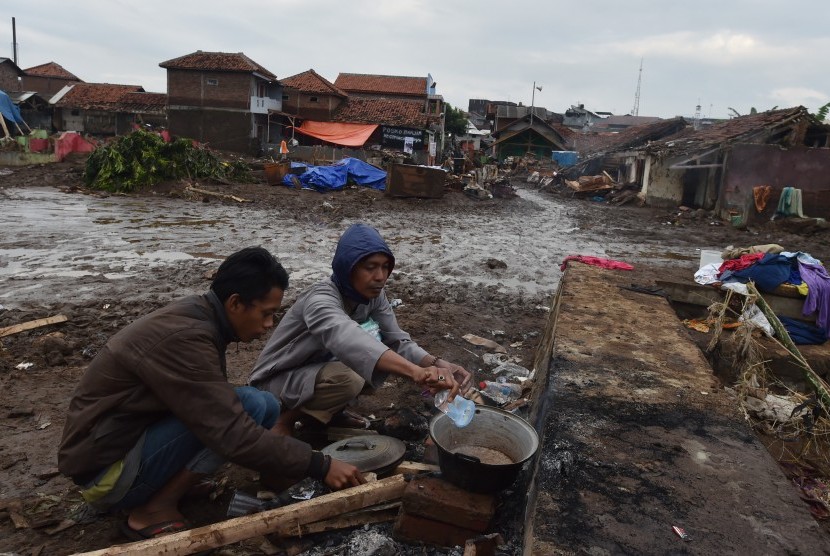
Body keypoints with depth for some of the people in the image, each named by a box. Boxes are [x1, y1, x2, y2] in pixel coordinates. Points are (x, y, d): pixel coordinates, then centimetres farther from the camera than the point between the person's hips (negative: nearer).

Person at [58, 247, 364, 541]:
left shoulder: (194, 315, 0)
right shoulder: (183, 338, -29)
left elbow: (217, 403, 9)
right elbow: (234, 436, -30)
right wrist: (320, 466, -21)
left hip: (134, 440, 9)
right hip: (106, 471, -9)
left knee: (266, 407, 1)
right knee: (249, 405, -23)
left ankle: (159, 490, 3)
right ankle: (154, 511, -9)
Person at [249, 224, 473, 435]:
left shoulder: (373, 295, -9)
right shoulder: (320, 300, -32)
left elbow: (398, 341, -13)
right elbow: (347, 339, -53)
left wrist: (438, 364, -34)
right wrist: (417, 372, -67)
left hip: (321, 370, 7)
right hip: (277, 382, -7)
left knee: (382, 355, -15)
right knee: (346, 378, -35)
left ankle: (325, 411, 5)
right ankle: (285, 419, -8)